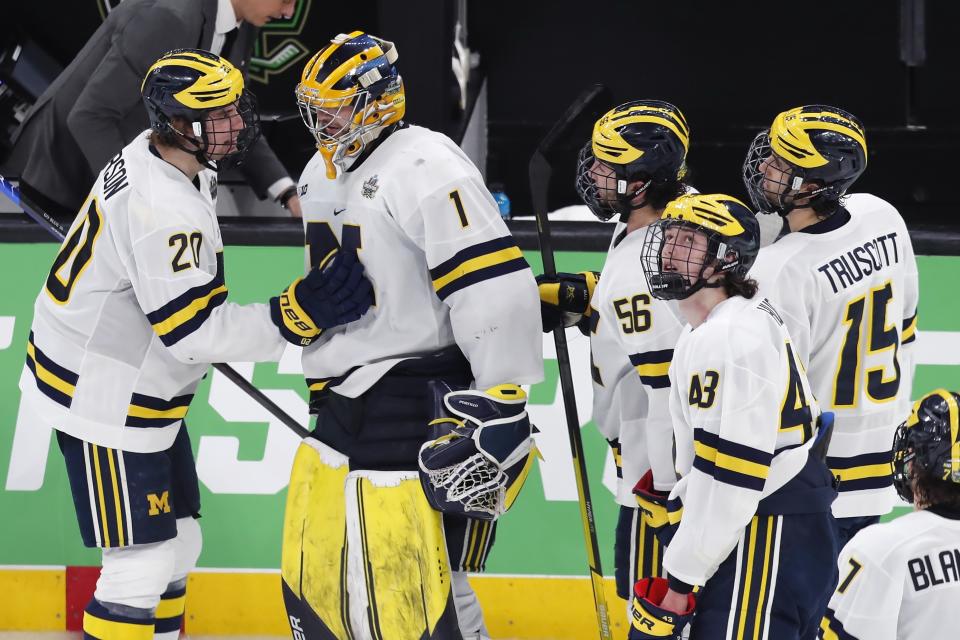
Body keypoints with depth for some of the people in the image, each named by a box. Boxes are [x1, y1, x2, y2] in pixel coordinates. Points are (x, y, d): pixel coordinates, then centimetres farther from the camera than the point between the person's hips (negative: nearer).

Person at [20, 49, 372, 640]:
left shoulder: (154, 158, 2)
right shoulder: (164, 212, -30)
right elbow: (194, 332, -30)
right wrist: (295, 318, -35)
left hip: (139, 385, 10)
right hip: (105, 403, -10)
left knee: (177, 546, 16)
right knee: (143, 566, -8)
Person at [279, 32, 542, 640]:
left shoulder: (427, 169, -16)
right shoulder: (323, 173, 15)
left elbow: (495, 286, -22)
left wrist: (503, 402, -24)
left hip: (417, 402, -10)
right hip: (344, 404, 10)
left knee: (413, 585, -12)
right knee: (310, 569, 12)